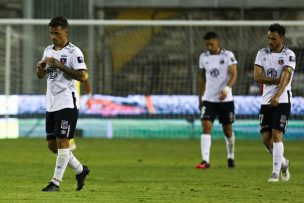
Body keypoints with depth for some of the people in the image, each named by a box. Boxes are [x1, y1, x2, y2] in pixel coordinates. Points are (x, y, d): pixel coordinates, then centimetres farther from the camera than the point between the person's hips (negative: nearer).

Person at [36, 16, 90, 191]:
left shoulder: (74, 52, -9)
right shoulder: (48, 50, 14)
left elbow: (83, 76, -19)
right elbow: (40, 76, 22)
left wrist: (60, 65, -21)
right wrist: (41, 67, -1)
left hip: (67, 103, -8)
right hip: (51, 103, 8)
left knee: (62, 141, -9)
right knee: (52, 144, 9)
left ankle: (56, 182, -6)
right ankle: (80, 170, 24)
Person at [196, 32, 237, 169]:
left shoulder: (228, 55, -6)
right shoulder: (203, 57, 6)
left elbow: (233, 74, -14)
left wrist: (226, 89, -30)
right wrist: (200, 98, 15)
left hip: (225, 99, -2)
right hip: (208, 99, 2)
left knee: (228, 129, 9)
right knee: (206, 126, -14)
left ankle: (231, 157, 31)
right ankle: (205, 160, -19)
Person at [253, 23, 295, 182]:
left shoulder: (289, 55, -6)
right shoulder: (262, 54, 7)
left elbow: (286, 77, -19)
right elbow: (257, 77, -3)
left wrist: (277, 96, -33)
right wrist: (278, 80, -13)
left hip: (282, 101, -5)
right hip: (266, 102, 5)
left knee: (276, 136, -12)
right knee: (266, 138, 2)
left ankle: (275, 172, -6)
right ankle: (283, 163, 26)